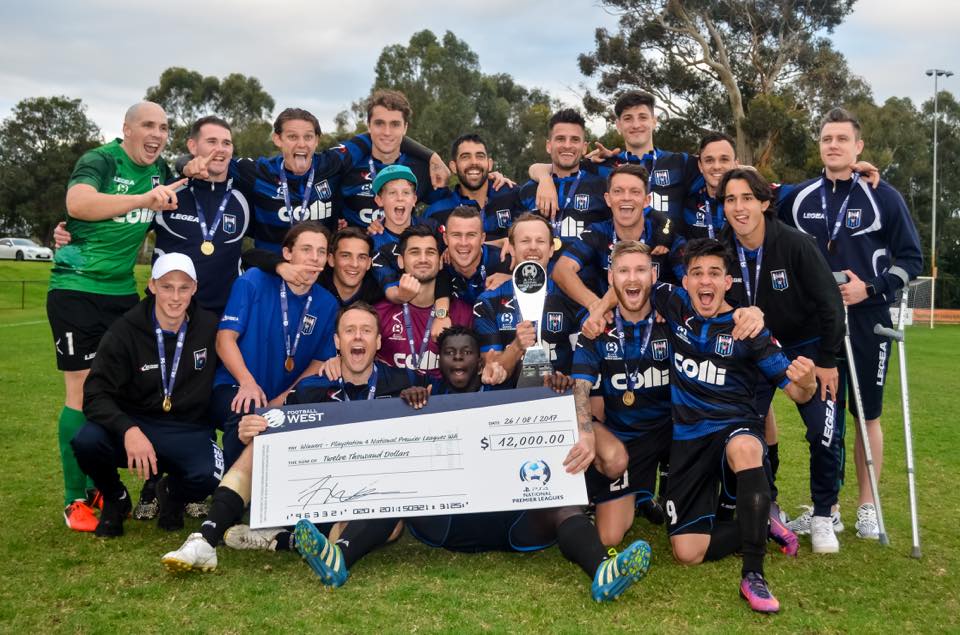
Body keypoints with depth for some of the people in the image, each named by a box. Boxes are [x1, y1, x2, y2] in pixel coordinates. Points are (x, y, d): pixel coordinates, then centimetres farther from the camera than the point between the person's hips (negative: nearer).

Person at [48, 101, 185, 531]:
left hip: (122, 291, 7)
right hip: (77, 289, -7)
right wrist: (143, 199, -46)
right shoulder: (100, 162, -13)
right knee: (83, 392, -5)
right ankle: (74, 501, 6)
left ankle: (100, 488, 24)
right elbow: (77, 203, -35)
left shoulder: (160, 170, 8)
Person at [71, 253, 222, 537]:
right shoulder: (125, 330, -8)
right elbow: (96, 395, -15)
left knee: (209, 476, -32)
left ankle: (172, 494, 9)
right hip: (135, 425, 0)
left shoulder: (209, 326, -3)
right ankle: (115, 499, 4)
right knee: (86, 441, -32)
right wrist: (128, 430, -33)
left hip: (189, 431, 0)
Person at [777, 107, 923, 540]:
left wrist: (870, 288, -13)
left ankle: (867, 507, 19)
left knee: (867, 414, 6)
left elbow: (910, 260, 0)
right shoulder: (798, 199, 5)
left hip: (866, 322, -2)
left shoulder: (883, 198, -3)